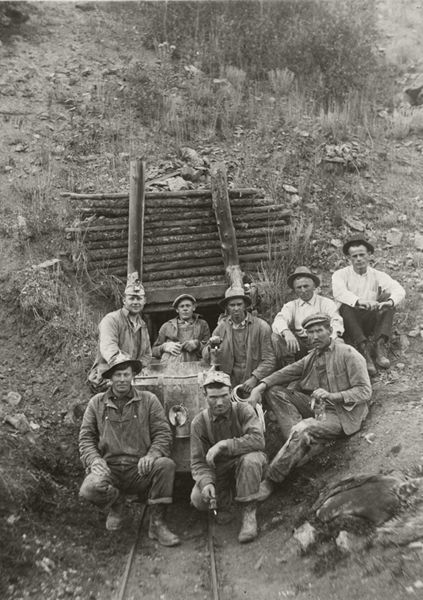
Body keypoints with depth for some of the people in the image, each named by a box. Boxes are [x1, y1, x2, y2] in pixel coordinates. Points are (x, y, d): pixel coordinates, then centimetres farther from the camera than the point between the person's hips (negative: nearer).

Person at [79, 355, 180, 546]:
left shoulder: (149, 400, 7)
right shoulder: (96, 403, 11)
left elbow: (163, 434, 1)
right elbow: (86, 437, 8)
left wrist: (151, 455, -18)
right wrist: (94, 459, -11)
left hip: (139, 469, 0)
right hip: (108, 467, 1)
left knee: (166, 465, -30)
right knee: (89, 490, -31)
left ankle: (157, 523, -11)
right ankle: (116, 503, 8)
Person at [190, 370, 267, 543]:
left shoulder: (243, 410, -15)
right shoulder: (199, 422, -9)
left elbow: (258, 440, -30)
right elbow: (198, 462, -9)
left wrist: (224, 445, -34)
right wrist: (206, 482, -30)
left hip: (242, 463, -2)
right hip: (217, 469, 2)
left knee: (251, 458, -36)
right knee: (198, 499, -22)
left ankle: (249, 512, -19)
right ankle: (224, 499, 13)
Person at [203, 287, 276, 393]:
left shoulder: (261, 326, -5)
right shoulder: (222, 326, 5)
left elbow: (269, 360, -4)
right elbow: (206, 356, 7)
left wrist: (255, 378, -17)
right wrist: (211, 345, -13)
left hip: (255, 384, -3)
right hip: (230, 383, 3)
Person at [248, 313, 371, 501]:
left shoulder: (348, 354, -6)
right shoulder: (312, 357, 14)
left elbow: (365, 391, -12)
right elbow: (286, 372, 2)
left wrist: (332, 396, -27)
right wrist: (261, 386, -15)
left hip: (341, 413, -7)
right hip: (317, 407, 7)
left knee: (303, 430, -33)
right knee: (274, 391, -9)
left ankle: (269, 480, -23)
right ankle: (303, 443, -24)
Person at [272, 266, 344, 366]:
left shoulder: (326, 303, 9)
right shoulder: (290, 306, 15)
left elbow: (336, 322, -7)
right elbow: (279, 320, -5)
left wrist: (331, 337, -32)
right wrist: (286, 332, -31)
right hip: (298, 345, 2)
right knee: (276, 337, -21)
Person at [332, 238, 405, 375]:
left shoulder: (378, 276, 8)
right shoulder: (341, 274, 2)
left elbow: (399, 290, -10)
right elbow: (339, 292, -21)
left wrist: (390, 301, -35)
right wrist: (359, 301, -41)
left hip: (370, 321, 2)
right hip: (349, 323, -2)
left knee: (388, 297, -19)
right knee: (345, 306, -31)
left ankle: (380, 346, -32)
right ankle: (364, 348, -41)